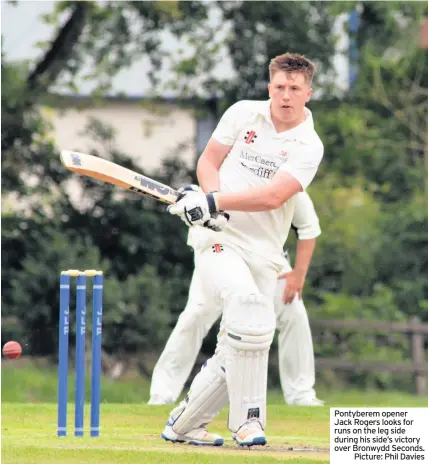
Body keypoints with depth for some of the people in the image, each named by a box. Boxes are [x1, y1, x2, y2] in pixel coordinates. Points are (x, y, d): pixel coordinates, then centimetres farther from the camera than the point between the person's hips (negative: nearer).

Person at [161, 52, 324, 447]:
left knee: (234, 354, 1)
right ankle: (248, 419, -25)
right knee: (248, 303, -30)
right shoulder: (244, 113, 3)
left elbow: (273, 196, -15)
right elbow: (208, 161, 8)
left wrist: (213, 202, -24)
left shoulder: (308, 146, -2)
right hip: (217, 239, -2)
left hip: (263, 252, 2)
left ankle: (185, 424, 22)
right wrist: (212, 199, -13)